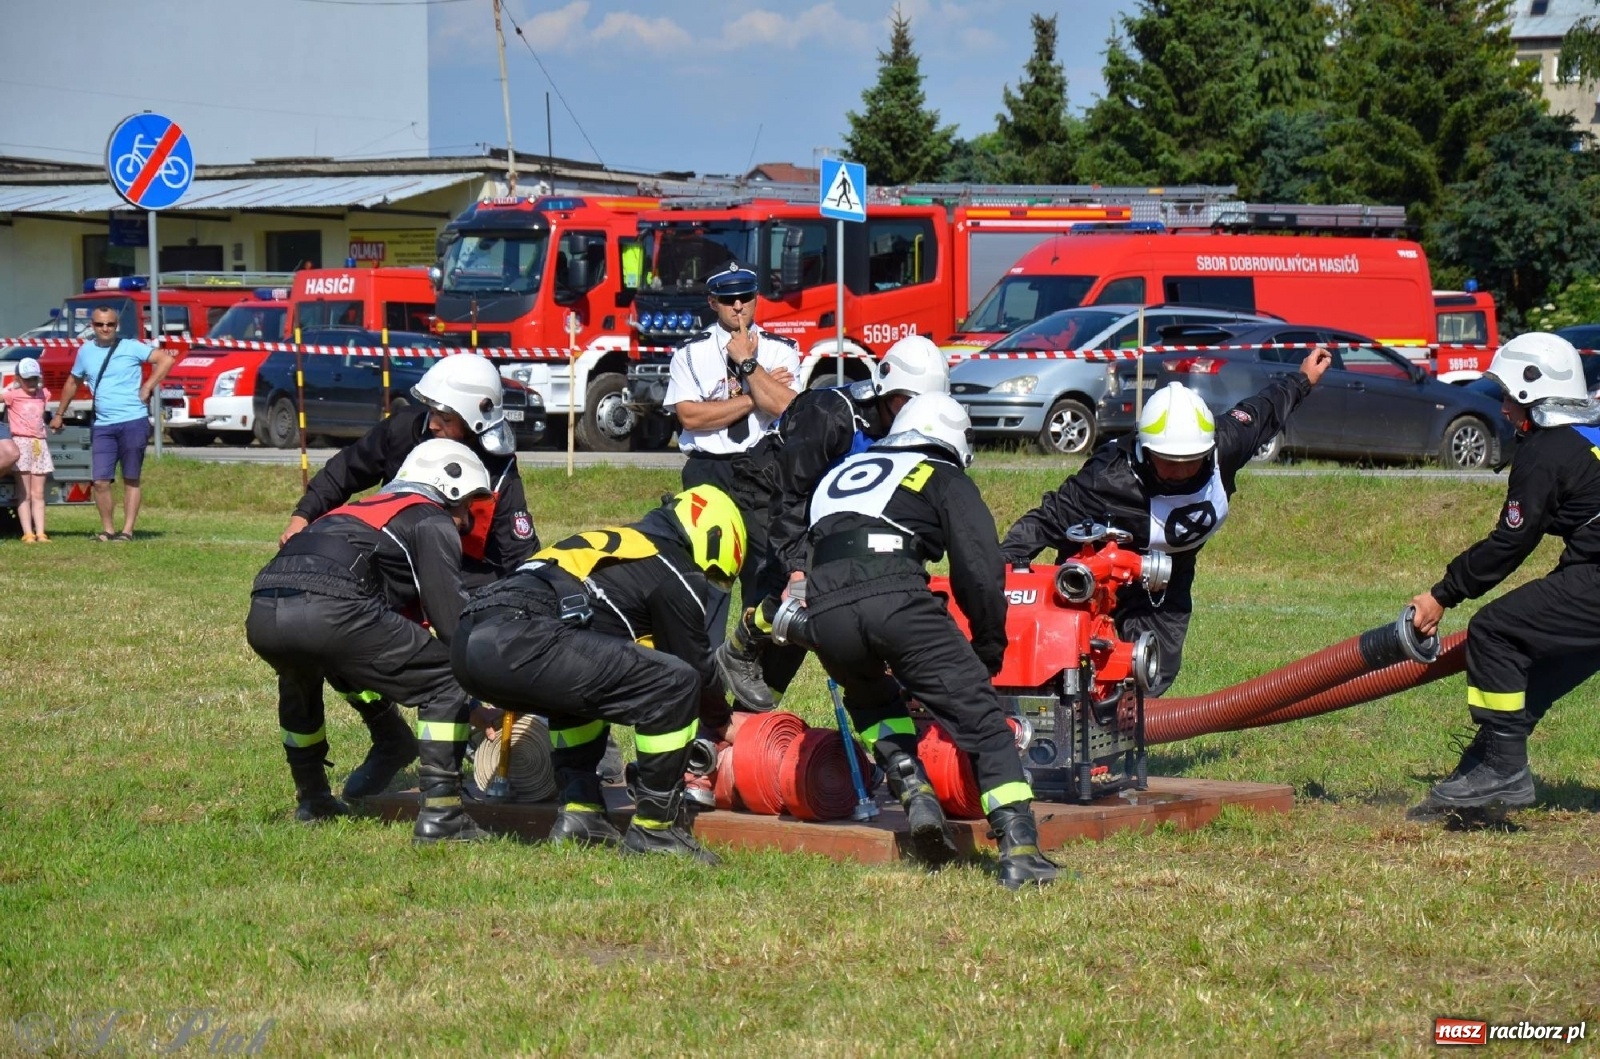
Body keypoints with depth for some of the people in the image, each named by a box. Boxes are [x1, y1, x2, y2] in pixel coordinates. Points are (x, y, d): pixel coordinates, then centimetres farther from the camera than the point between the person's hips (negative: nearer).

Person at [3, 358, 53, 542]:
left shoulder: (43, 394, 11)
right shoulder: (13, 395, -2)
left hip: (40, 444, 5)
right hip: (21, 443, -5)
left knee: (38, 494, 4)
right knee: (25, 493, -3)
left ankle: (40, 533, 2)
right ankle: (27, 533, -5)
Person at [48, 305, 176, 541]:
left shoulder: (131, 348, -2)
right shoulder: (85, 351, 11)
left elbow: (166, 359, -6)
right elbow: (73, 383, 25)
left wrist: (147, 387, -10)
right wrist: (59, 414, 27)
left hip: (133, 422, -4)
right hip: (102, 425, 4)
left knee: (131, 480, 3)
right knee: (100, 481, -3)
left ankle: (127, 531, 6)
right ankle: (107, 529, 9)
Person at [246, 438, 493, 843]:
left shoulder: (363, 509, 39)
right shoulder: (433, 523, 17)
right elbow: (451, 614, 3)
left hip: (262, 616, 8)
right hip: (330, 610, -8)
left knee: (298, 681, 42)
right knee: (447, 682, 5)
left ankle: (312, 799, 44)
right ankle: (439, 813, -1)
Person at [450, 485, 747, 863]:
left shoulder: (618, 545, 36)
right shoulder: (675, 573, 9)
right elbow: (696, 665, 16)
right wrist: (723, 722, 37)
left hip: (468, 642, 10)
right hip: (519, 643, -10)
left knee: (584, 683, 37)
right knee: (676, 684, -6)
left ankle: (578, 811, 21)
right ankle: (653, 828, 1)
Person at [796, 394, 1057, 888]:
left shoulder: (841, 473, 36)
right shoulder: (945, 480, 20)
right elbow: (979, 570, 8)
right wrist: (990, 647, 19)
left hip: (822, 614, 4)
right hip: (895, 600, -4)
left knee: (870, 698, 34)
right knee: (981, 721, 1)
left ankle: (915, 793, 13)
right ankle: (1018, 849, -11)